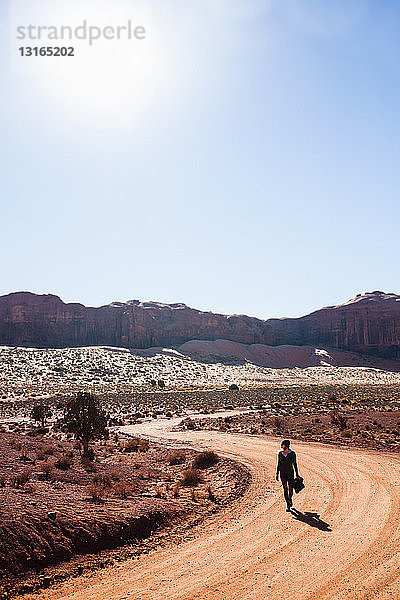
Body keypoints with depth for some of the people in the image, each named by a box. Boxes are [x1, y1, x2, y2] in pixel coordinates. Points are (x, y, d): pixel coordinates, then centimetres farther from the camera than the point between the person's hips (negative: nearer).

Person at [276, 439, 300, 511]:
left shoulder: (292, 453, -7)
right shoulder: (280, 453, 0)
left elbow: (295, 464, 0)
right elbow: (278, 464, 7)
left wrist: (297, 474, 2)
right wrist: (277, 474, 5)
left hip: (290, 473, -2)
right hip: (282, 473, 2)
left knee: (290, 489, 3)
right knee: (285, 489, 2)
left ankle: (290, 499, 34)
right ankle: (288, 505, 10)